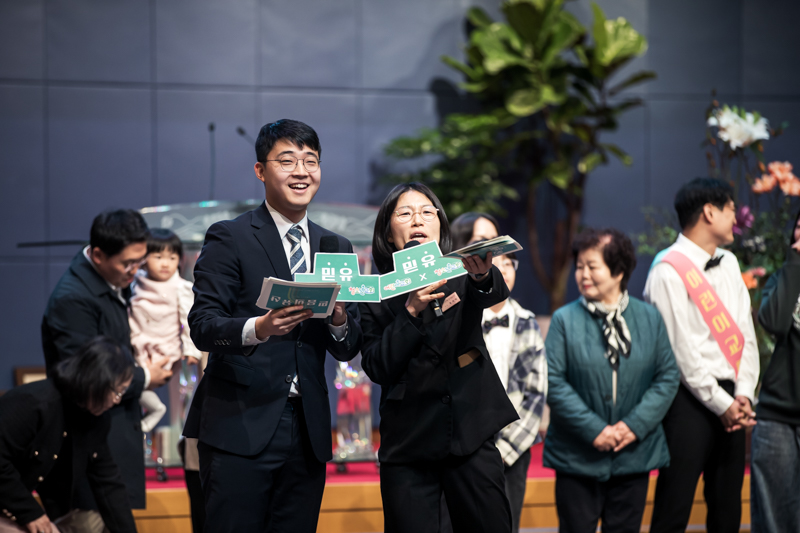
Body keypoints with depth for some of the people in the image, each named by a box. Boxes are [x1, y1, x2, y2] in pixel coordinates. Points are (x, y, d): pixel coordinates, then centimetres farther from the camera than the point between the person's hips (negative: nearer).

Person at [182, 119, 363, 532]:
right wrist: (258, 328, -30)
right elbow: (202, 325, -11)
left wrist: (340, 320, -11)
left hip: (307, 431, 5)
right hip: (241, 425, -5)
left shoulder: (336, 248, 15)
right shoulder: (229, 239, -1)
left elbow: (348, 350, 13)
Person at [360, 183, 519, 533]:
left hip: (470, 437, 0)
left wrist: (483, 277, -42)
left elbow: (495, 293, -18)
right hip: (408, 444, 0)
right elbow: (377, 369, -4)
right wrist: (411, 311, -16)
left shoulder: (459, 275, 5)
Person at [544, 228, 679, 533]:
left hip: (634, 456, 2)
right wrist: (593, 429, -15)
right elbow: (553, 382, -8)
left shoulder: (649, 319, 4)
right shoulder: (565, 320, -3)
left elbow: (668, 377, 3)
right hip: (578, 457, -2)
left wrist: (635, 425, -9)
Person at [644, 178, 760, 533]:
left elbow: (745, 333, 11)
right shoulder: (669, 270, -10)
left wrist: (743, 395, -1)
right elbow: (680, 348, -13)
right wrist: (721, 403, -12)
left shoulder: (728, 264, 14)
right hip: (692, 398, -8)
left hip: (731, 402, 8)